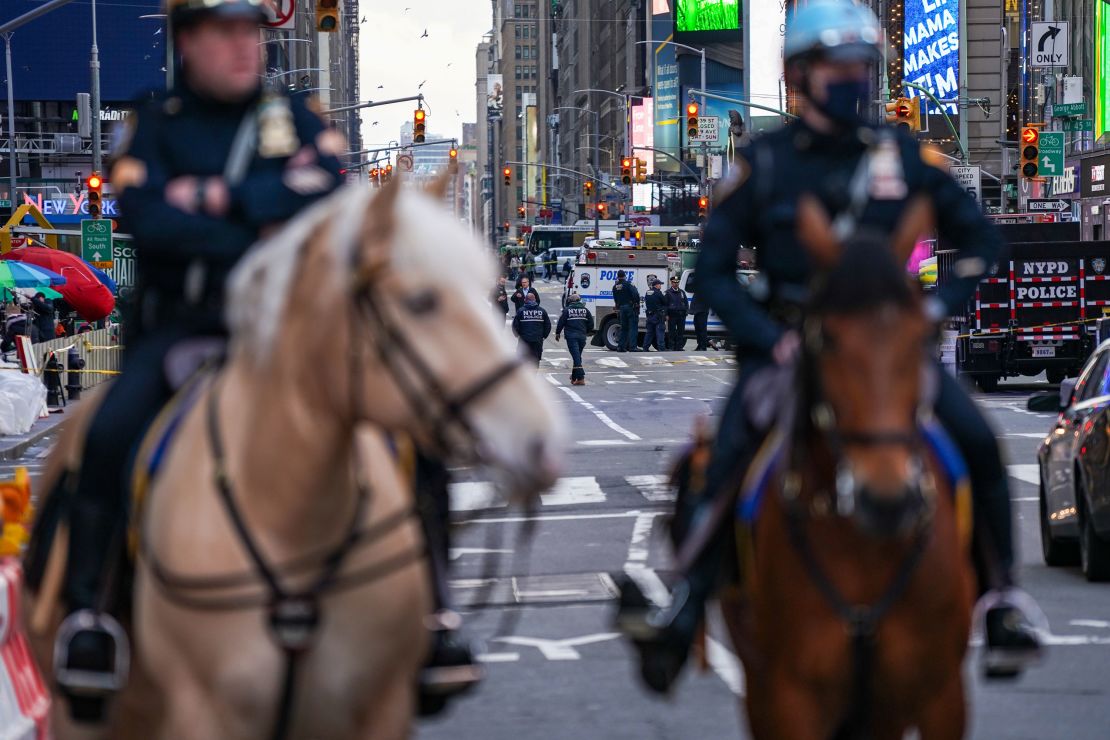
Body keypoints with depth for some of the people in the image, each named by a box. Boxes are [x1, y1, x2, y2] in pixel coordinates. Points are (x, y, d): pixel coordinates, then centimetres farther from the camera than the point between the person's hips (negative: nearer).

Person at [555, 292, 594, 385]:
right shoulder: (585, 310, 8)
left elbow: (561, 322, -2)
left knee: (576, 356, -8)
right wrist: (586, 332, 26)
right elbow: (591, 323, 10)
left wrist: (557, 333, 11)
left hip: (571, 336, -4)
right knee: (578, 356, 16)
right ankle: (574, 377, 25)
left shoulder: (567, 310, -3)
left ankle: (580, 378, -18)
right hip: (582, 336, 4)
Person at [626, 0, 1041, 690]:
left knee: (977, 440, -18)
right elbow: (714, 270, 1)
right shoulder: (764, 164, 1)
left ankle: (1002, 595, -4)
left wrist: (943, 303, -5)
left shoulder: (902, 154, 5)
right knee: (727, 459, -23)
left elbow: (979, 237, 12)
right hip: (788, 343, -1)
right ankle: (687, 606, -12)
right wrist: (773, 340, -13)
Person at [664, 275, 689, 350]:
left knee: (681, 331, 4)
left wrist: (686, 311, 6)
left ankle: (679, 346, 10)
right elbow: (665, 304, -1)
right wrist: (666, 315, -8)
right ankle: (671, 347, 1)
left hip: (681, 315, 4)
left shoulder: (682, 292, 15)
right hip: (672, 315, -4)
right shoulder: (668, 292, 2)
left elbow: (686, 302, 20)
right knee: (672, 332, -3)